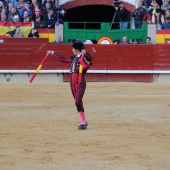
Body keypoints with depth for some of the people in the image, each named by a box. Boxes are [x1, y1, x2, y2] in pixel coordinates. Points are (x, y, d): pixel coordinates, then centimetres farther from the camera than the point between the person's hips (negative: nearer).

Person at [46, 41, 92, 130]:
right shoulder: (73, 58, 16)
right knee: (78, 102, 8)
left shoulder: (84, 58, -8)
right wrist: (52, 53, 36)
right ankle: (84, 122, 14)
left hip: (80, 82, -8)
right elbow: (62, 58, 29)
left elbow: (90, 58, -31)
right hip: (73, 82, 8)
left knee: (78, 102, -16)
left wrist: (85, 53, -53)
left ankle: (83, 123, -15)